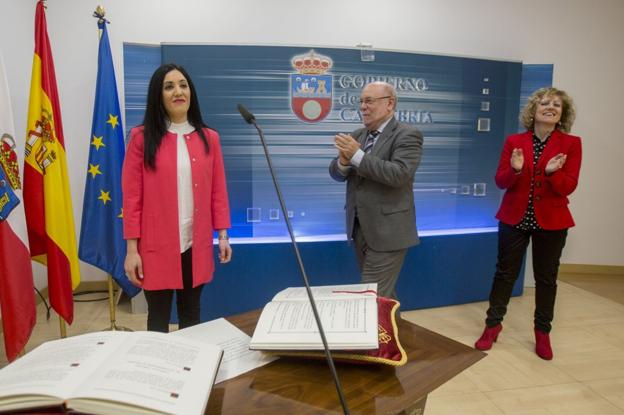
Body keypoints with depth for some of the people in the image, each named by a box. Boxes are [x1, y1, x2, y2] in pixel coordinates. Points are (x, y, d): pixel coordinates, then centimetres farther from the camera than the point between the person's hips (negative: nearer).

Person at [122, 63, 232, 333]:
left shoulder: (208, 138, 6)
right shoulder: (142, 138, -3)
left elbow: (218, 191, 6)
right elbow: (132, 197, -4)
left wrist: (223, 235, 2)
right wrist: (132, 249, -7)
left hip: (197, 245, 3)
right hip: (157, 246, -2)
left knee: (191, 314, 17)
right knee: (158, 318, 9)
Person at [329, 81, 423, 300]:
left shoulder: (407, 134, -9)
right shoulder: (357, 135, 12)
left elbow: (399, 174, -23)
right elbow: (336, 173, 8)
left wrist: (357, 155, -23)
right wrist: (343, 161, -15)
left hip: (387, 231, -7)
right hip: (359, 228, 7)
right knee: (384, 294, 19)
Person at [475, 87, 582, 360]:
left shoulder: (571, 144, -2)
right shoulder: (514, 141, 0)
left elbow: (568, 187, -9)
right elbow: (501, 182, -3)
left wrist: (553, 173, -28)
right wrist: (515, 169, -22)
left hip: (551, 221, 0)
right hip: (514, 218, 1)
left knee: (546, 277, 10)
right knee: (505, 273, 9)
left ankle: (542, 332, 27)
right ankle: (493, 325, 24)